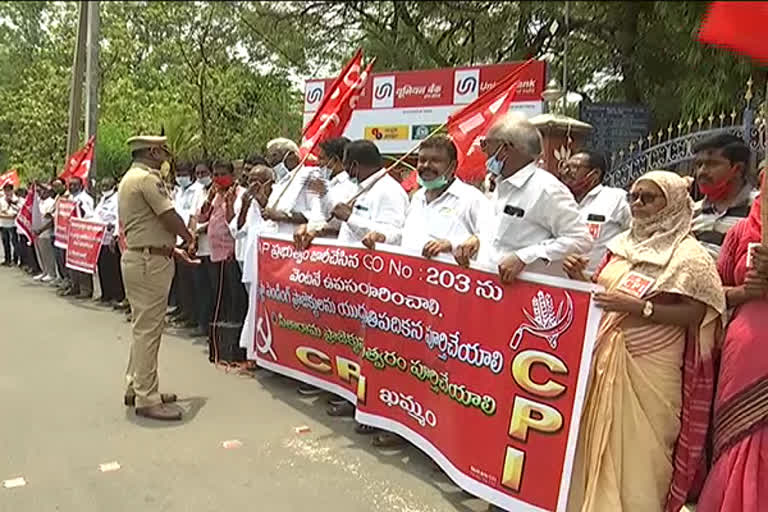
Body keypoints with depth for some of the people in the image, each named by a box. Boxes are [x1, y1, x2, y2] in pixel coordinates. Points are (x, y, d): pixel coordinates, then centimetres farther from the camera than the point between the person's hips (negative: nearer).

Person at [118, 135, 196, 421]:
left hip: (136, 256, 11)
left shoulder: (128, 179, 20)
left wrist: (173, 249, 20)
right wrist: (189, 239, 3)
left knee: (144, 326, 17)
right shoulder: (147, 178, -13)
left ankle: (136, 387, 27)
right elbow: (169, 217, -16)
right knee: (149, 328, -6)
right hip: (150, 261, -11)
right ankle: (147, 399, 1)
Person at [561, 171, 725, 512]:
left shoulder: (689, 254, -6)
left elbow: (695, 314, -13)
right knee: (598, 443, 12)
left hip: (649, 371, -6)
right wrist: (580, 280, -1)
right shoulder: (623, 244, 13)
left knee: (638, 449, 2)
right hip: (606, 361, 6)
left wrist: (639, 308, -21)